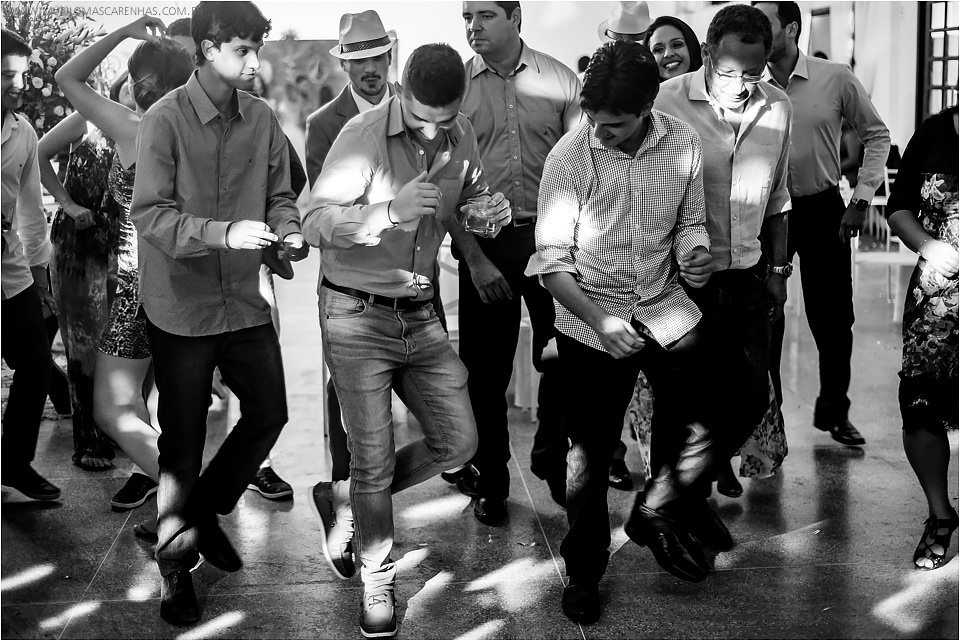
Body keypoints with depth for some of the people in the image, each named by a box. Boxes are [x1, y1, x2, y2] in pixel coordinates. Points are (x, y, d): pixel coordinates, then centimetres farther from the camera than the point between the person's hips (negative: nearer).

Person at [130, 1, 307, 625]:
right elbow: (151, 216, -18)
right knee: (183, 443, 6)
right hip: (182, 306, -5)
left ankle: (206, 512, 35)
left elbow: (280, 194, 10)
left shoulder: (263, 118, 1)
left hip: (245, 299, 5)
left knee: (269, 414, 11)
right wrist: (225, 233, -31)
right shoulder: (165, 120, -13)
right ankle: (175, 563, 23)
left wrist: (289, 230, -11)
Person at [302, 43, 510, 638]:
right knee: (374, 458, 1)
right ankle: (378, 579, 21)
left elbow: (468, 204, 15)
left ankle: (352, 499, 31)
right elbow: (315, 224, -20)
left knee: (459, 442, 7)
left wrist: (491, 210, -10)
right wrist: (390, 211, -36)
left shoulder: (462, 135, 1)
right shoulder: (363, 135, -17)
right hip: (357, 316, -5)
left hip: (420, 314, 6)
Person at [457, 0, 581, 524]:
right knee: (486, 368, 6)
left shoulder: (560, 81, 0)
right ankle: (490, 483, 21)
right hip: (483, 243, 0)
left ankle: (553, 463, 31)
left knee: (562, 358, 8)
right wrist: (474, 257, -9)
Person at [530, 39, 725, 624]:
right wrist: (599, 320, -24)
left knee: (705, 430, -2)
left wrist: (695, 252, -14)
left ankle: (657, 515, 28)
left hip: (666, 307, 3)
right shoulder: (569, 157, -16)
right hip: (591, 319, -3)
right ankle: (585, 569, 27)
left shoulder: (684, 144, -7)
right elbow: (553, 261, -12)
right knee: (591, 451, 6)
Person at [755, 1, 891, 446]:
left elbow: (876, 135, 2)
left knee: (833, 317, 6)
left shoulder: (836, 79, -7)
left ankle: (833, 411, 25)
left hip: (823, 209, 0)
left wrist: (862, 197, -4)